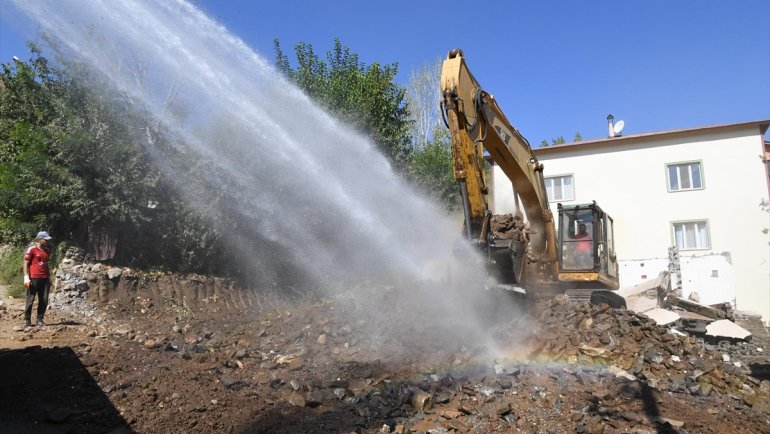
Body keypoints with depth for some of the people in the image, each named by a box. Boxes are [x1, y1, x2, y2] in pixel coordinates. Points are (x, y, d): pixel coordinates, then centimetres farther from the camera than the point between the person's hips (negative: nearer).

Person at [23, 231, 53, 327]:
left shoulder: (47, 250, 14)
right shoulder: (31, 249, -4)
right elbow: (26, 264, -5)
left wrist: (49, 278, 19)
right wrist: (26, 277, -13)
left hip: (44, 279, 5)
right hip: (33, 278, -5)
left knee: (44, 300, 3)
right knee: (30, 300, 0)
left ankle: (40, 319, 12)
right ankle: (27, 320, 10)